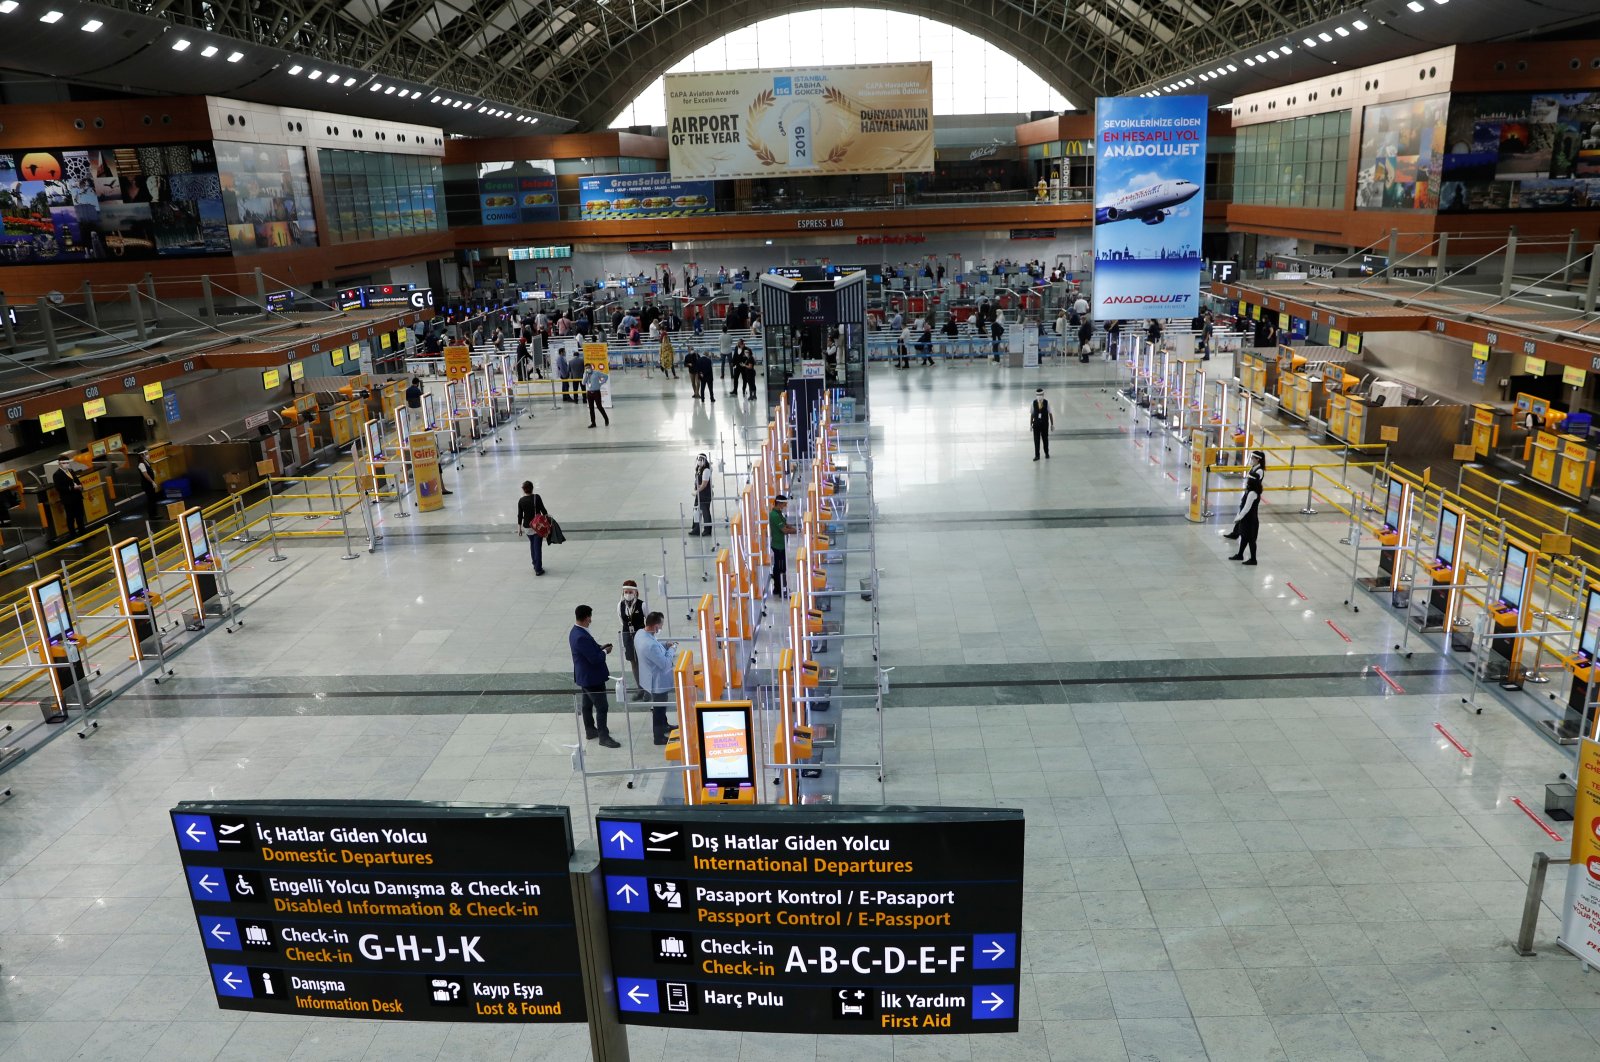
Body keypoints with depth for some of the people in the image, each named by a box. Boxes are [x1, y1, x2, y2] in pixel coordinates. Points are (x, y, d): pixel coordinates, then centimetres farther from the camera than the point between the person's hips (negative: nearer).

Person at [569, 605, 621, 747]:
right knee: (602, 707, -1)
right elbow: (595, 658, -28)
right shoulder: (582, 637, -31)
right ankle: (603, 737, 8)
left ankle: (590, 731, 36)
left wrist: (600, 647, 3)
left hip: (584, 676, 10)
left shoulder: (575, 632, 2)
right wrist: (605, 651, -11)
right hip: (592, 677, -10)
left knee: (588, 704, 22)